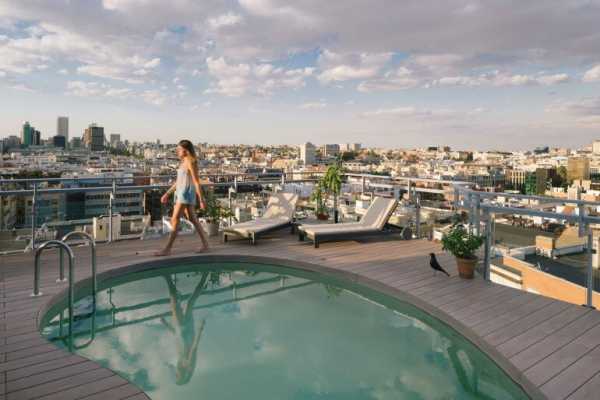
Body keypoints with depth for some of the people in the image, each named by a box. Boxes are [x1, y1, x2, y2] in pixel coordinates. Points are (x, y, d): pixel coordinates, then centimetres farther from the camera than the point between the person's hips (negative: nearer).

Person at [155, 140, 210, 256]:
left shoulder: (190, 162, -11)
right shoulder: (183, 162, 17)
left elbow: (196, 182, -15)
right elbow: (178, 181, 21)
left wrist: (201, 199, -17)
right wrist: (167, 194, 19)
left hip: (186, 194, -10)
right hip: (181, 193, 10)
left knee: (175, 220, -9)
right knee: (193, 220, 11)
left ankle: (167, 249, -6)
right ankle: (205, 244, 17)